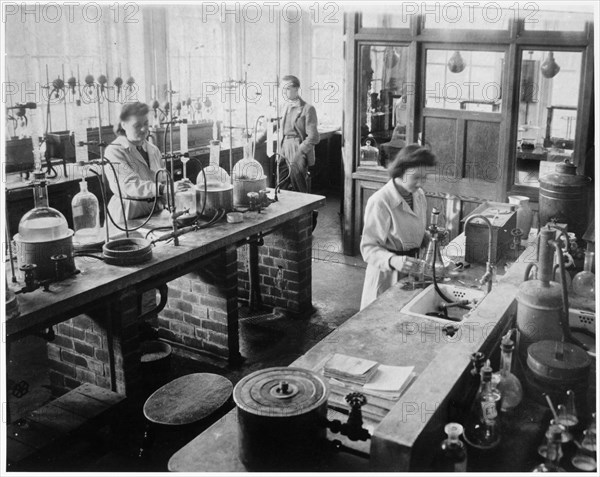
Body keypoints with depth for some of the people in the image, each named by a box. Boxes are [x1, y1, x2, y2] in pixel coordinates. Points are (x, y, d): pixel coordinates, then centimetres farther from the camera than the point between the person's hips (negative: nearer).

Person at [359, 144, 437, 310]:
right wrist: (393, 260, -38)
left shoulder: (419, 195, 3)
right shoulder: (380, 202, -21)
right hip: (387, 276, -7)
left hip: (412, 271, 7)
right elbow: (368, 248, -21)